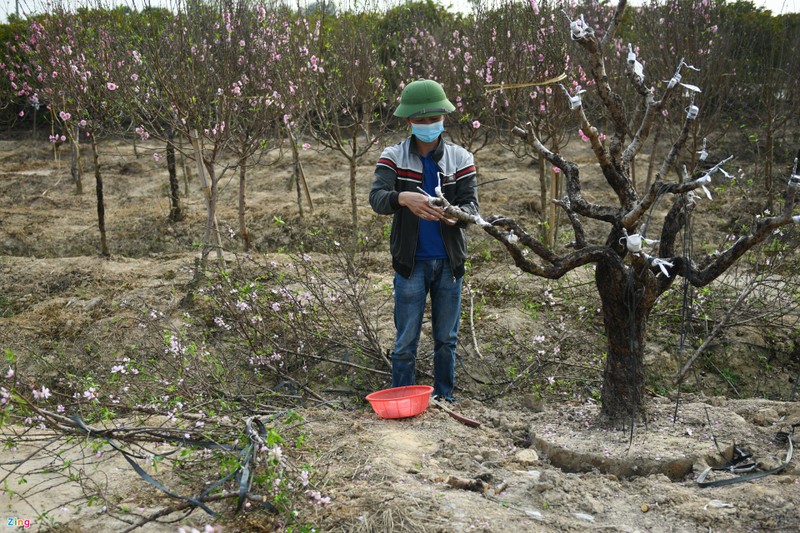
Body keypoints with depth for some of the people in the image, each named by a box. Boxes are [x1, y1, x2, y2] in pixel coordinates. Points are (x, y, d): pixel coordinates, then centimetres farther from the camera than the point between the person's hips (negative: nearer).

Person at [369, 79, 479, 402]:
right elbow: (376, 199, -16)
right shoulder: (393, 157, -1)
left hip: (449, 262, 2)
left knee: (446, 339, 12)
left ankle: (444, 399, 26)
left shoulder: (460, 159, 4)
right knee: (406, 341, 1)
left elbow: (472, 205, -3)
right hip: (410, 263, -2)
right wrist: (403, 198, -38)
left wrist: (454, 215, -27)